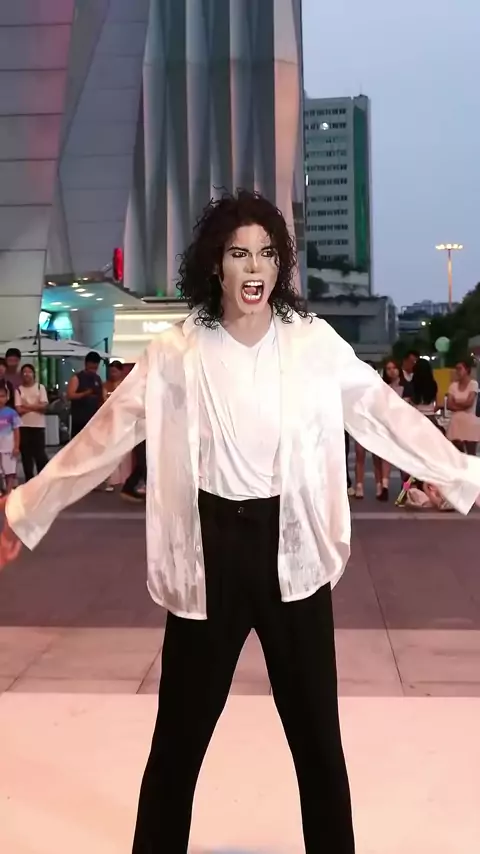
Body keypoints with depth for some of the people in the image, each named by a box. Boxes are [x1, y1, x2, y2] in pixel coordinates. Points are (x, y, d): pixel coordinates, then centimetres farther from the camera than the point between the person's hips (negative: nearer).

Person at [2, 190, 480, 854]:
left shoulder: (315, 341, -2)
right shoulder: (177, 353, -3)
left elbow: (385, 415, 1)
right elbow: (104, 437, 1)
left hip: (293, 549, 1)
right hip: (211, 551, 0)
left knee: (316, 731, 13)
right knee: (181, 730, 12)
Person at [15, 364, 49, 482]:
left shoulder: (40, 387, 3)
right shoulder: (19, 390, 4)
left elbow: (44, 406, -7)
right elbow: (19, 410, -4)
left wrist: (27, 406, -10)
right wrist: (35, 407, -9)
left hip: (38, 425, -1)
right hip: (24, 426, 1)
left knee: (39, 453, -2)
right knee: (26, 453, 4)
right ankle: (29, 480, 11)